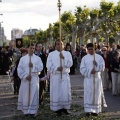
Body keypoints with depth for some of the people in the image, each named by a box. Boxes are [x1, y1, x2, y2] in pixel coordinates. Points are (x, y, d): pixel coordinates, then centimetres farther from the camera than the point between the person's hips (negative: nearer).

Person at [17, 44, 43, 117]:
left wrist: (33, 66, -15)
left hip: (34, 79, 0)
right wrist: (25, 76, -11)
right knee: (25, 94, 2)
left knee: (33, 94, -2)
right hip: (25, 79, 1)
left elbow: (41, 67, -1)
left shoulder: (37, 58, 7)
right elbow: (19, 69, 0)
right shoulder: (23, 58, 6)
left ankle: (32, 111, 1)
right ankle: (26, 110, 10)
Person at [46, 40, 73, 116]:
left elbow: (70, 64, -2)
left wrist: (63, 58, -16)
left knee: (65, 92, -2)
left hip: (65, 76, 1)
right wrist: (57, 68, -17)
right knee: (56, 92, -2)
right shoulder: (51, 54, 8)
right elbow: (49, 65, -1)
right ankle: (58, 109, 4)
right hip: (55, 76, -1)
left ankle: (65, 108, 9)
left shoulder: (67, 53, 10)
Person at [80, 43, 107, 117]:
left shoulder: (99, 57, 6)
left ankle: (95, 110, 10)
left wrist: (97, 65, -18)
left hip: (97, 78, 1)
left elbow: (103, 67, 0)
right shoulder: (85, 58, 5)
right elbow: (82, 69, -1)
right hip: (88, 78, -1)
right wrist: (90, 71, -16)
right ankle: (88, 110, -1)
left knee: (96, 94, 3)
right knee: (88, 94, -3)